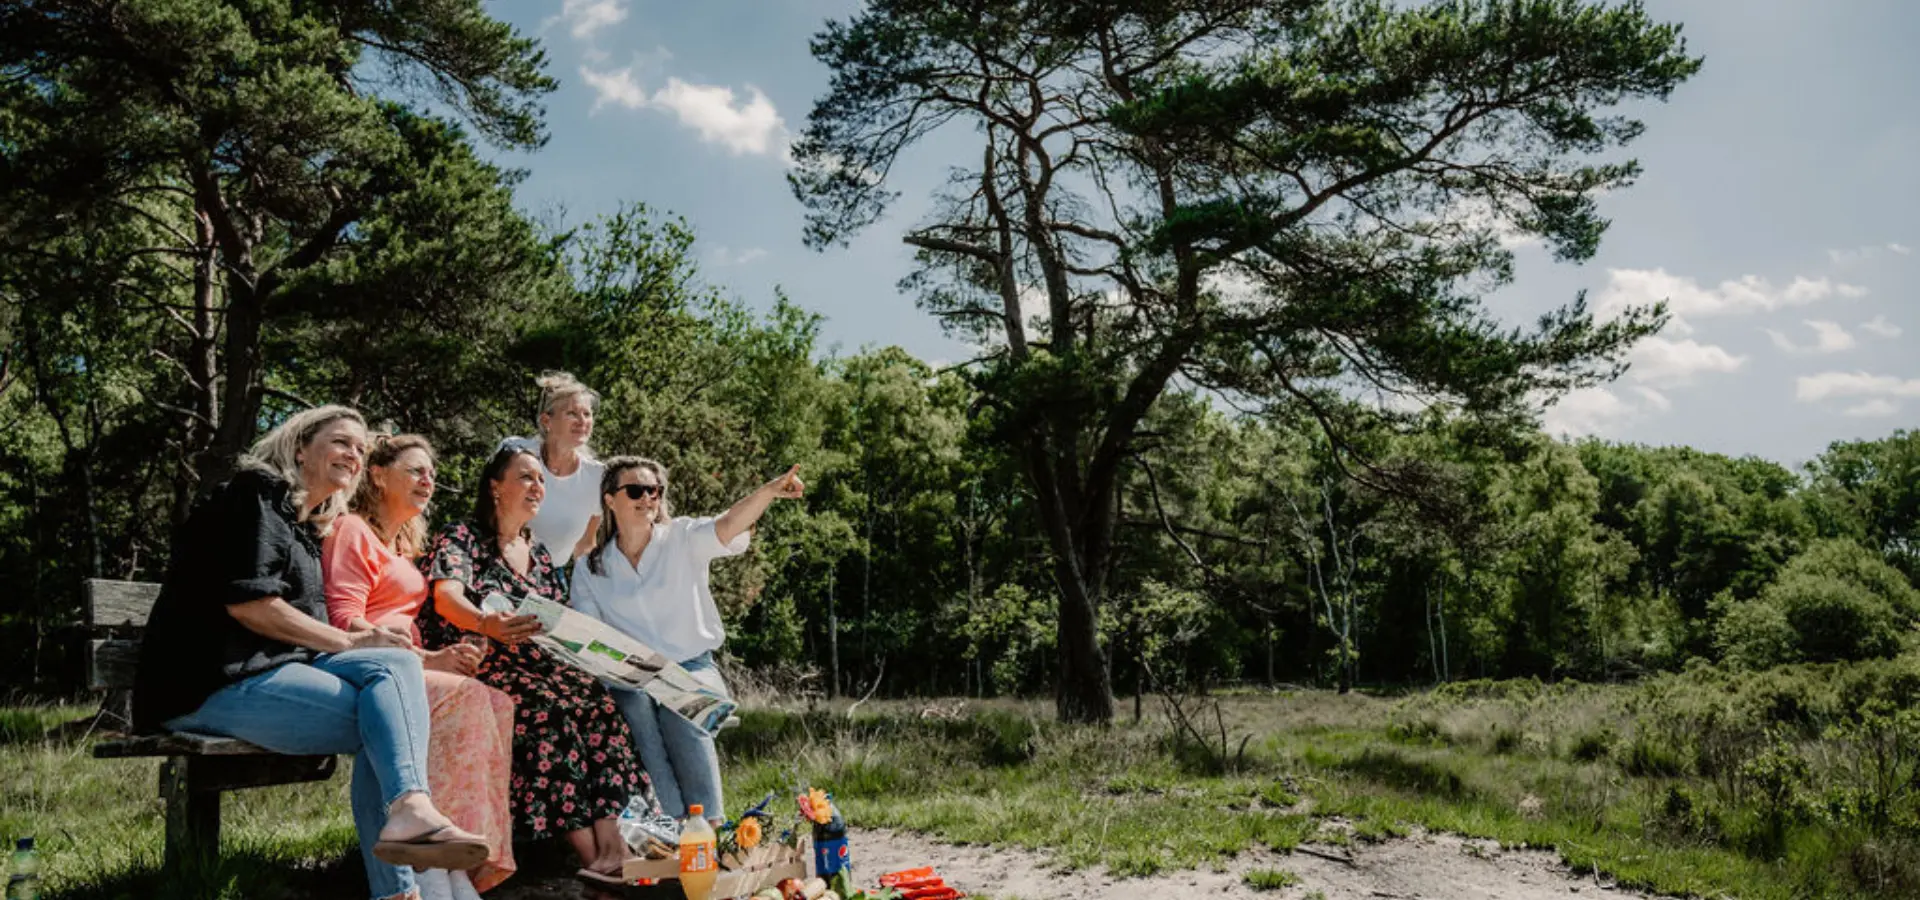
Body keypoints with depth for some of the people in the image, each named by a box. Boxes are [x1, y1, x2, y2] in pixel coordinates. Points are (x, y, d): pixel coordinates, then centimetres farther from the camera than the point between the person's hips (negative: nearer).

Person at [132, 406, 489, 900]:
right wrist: (347, 643, -11)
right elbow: (246, 601, -15)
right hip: (215, 685, -7)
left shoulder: (310, 526, 25)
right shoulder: (258, 492, -2)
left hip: (273, 668, 7)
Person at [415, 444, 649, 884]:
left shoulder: (539, 555, 20)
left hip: (533, 663, 6)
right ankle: (592, 858, -36)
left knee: (596, 701, -25)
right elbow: (446, 597, -18)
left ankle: (611, 845, -35)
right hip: (474, 665, -6)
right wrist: (487, 624, -40)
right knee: (548, 710, -34)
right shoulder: (461, 537, 1)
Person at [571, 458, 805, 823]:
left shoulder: (682, 539, 5)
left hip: (692, 669, -1)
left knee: (679, 709, -26)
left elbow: (727, 527, -14)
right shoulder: (590, 568, 11)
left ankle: (711, 824, -27)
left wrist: (769, 491, -33)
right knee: (635, 706, -24)